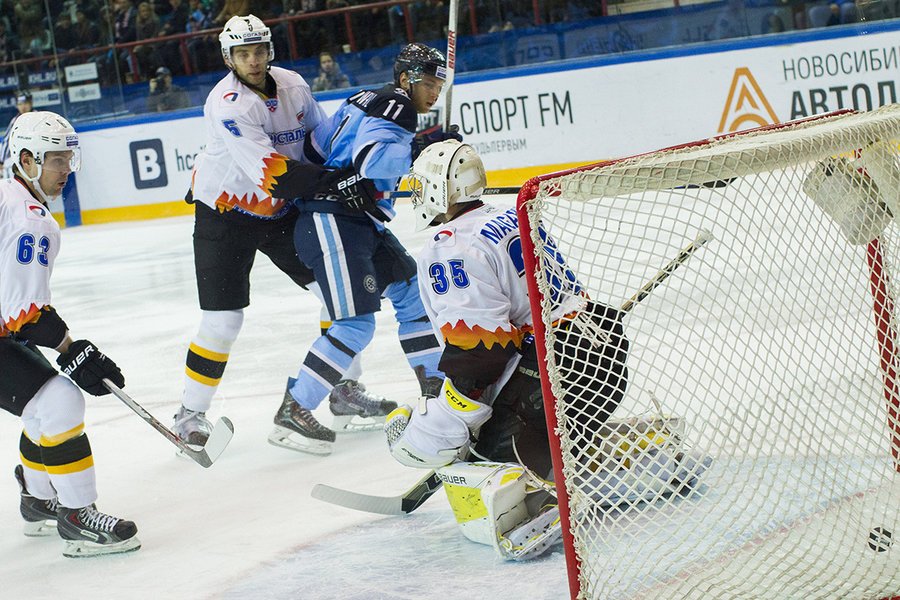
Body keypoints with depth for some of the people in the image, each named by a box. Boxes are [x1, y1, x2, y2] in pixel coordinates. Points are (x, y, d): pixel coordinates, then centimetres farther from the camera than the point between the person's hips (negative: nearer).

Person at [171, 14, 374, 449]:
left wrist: (353, 181, -2)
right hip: (225, 214, -7)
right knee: (223, 318, -10)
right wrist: (331, 183, -40)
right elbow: (268, 172, -35)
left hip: (280, 211, 7)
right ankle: (190, 413, 3)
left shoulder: (292, 86, -4)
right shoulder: (227, 104, -26)